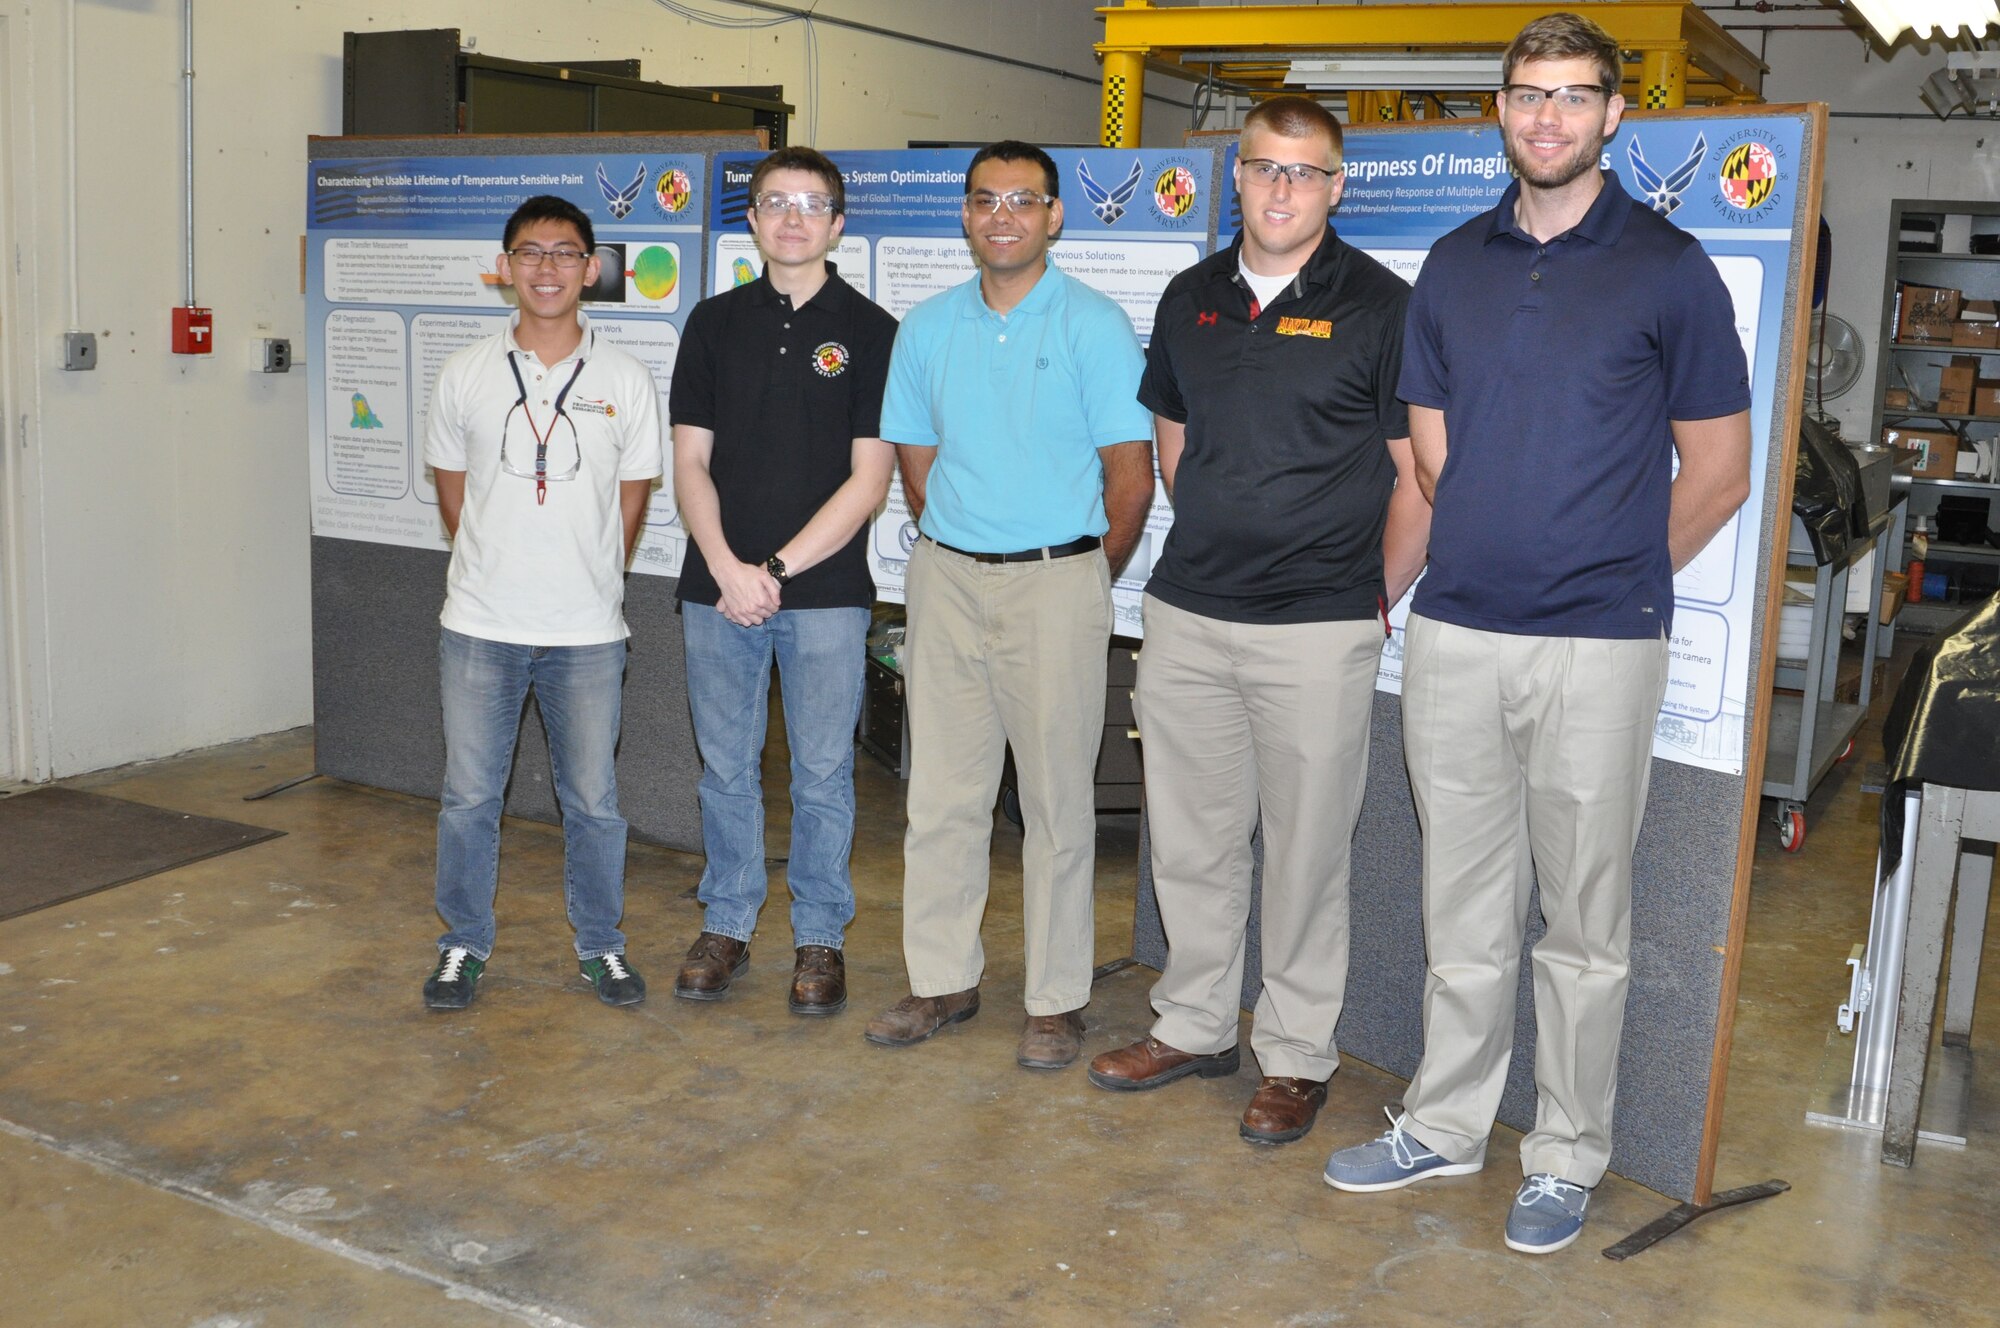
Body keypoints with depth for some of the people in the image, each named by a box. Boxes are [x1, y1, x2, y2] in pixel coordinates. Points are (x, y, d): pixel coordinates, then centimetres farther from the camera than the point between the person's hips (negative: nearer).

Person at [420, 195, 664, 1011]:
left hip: (587, 633, -1)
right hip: (478, 626, 1)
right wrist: (493, 575, 9)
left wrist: (587, 587, 7)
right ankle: (464, 944, 25)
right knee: (469, 793, 9)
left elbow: (630, 504, 7)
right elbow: (452, 491, 11)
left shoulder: (625, 381, 0)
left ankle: (601, 944, 25)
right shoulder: (465, 375, 2)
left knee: (592, 797, 9)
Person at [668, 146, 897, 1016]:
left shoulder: (869, 331, 0)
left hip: (826, 593, -2)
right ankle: (727, 925, 25)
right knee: (725, 767, 10)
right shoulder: (715, 324, 9)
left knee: (822, 774, 5)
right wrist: (726, 567, -9)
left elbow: (869, 479, -5)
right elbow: (690, 462, 6)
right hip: (718, 588, 3)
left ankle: (819, 937, 19)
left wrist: (778, 568, -12)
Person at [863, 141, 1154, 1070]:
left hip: (1056, 582, -4)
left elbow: (1131, 475, -3)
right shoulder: (927, 328, 9)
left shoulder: (1094, 325, -4)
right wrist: (955, 558, 12)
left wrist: (1079, 582, 3)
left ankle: (1056, 1000, 13)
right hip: (945, 581, 4)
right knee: (940, 793, 8)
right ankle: (943, 978, 21)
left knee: (1057, 800, 2)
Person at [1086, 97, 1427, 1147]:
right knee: (1189, 836, 13)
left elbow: (1419, 477, -4)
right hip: (1186, 615, 5)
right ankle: (1195, 1024, 30)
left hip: (1318, 632, -5)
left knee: (1306, 847, 5)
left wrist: (1374, 605, -2)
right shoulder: (1191, 299, 10)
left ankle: (1296, 1054, 20)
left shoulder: (1380, 306, -5)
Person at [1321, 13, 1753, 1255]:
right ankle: (1446, 1123, 28)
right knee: (1464, 905, 13)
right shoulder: (1455, 265, 10)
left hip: (1598, 648, -3)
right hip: (1455, 633, 4)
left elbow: (1718, 470, 2)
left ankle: (1567, 1156, 21)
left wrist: (1614, 578, 2)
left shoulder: (1669, 267, -1)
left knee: (1583, 918, 7)